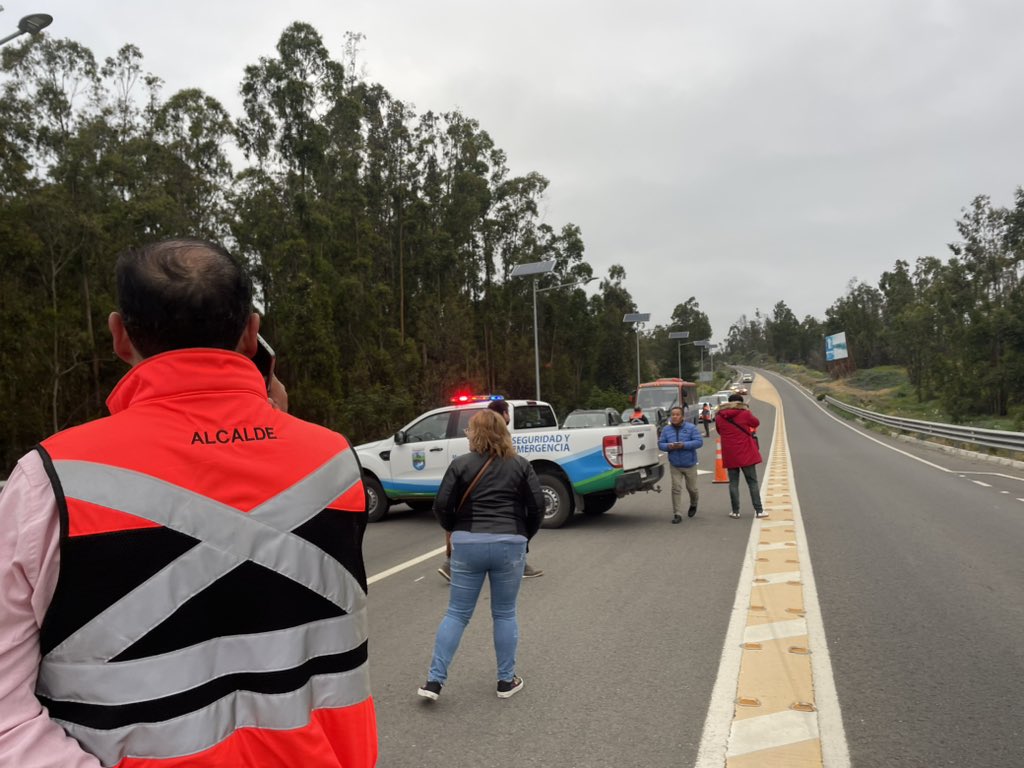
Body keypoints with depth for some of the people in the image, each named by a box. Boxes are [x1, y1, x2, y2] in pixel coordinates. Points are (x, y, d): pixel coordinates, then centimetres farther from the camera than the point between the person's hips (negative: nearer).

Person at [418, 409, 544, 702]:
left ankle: (435, 680, 9)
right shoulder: (520, 464, 5)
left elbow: (441, 506, -4)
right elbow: (537, 506, 1)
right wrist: (524, 535, 15)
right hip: (509, 544, 1)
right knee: (505, 614, 13)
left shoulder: (461, 464, 0)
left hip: (467, 544, 0)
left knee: (457, 613, 9)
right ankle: (507, 680, 20)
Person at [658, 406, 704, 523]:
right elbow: (660, 443, 2)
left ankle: (693, 504, 44)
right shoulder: (666, 429, 0)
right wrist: (668, 446, -21)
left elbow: (699, 441, -15)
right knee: (676, 488, -7)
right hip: (674, 465, 1)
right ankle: (677, 514, -3)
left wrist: (684, 445, -27)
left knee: (691, 488, 12)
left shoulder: (690, 428, -9)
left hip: (690, 464, -1)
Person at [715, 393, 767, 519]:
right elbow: (756, 423, 10)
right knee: (752, 482, 5)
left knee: (733, 482, 8)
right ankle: (758, 510, 5)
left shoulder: (719, 416, 1)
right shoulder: (745, 413, -6)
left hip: (730, 455, 2)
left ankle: (735, 511, 7)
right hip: (745, 453, -2)